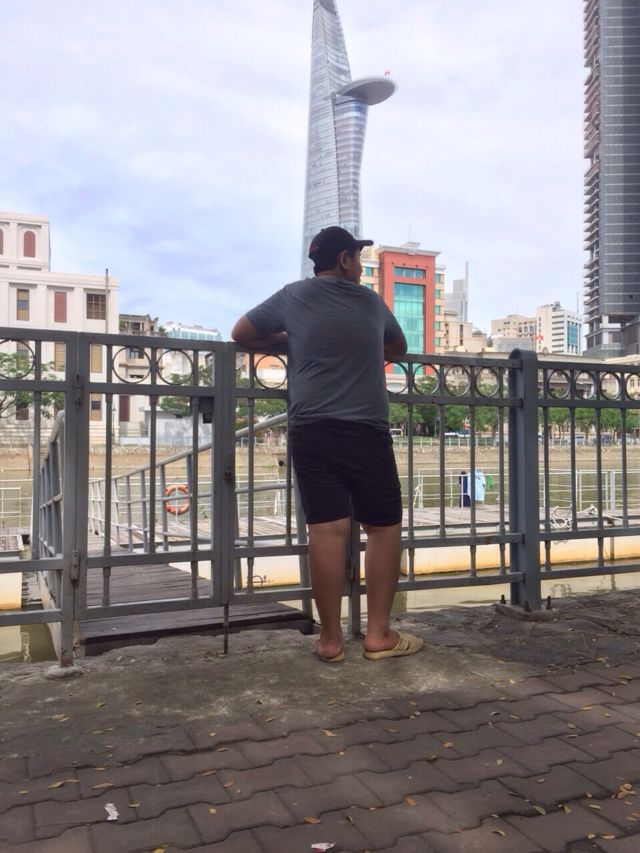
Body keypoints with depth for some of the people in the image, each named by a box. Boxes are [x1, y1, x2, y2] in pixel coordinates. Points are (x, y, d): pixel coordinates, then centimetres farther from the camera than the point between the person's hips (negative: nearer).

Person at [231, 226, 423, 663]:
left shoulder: (293, 296, 9)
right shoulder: (371, 301, 14)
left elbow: (241, 334, 17)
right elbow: (398, 348, 30)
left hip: (312, 430, 1)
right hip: (367, 431, 0)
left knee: (327, 529, -2)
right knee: (384, 526, 8)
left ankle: (330, 638, 3)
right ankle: (379, 634, 9)